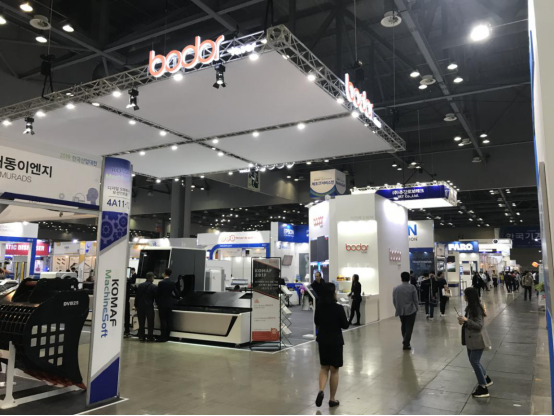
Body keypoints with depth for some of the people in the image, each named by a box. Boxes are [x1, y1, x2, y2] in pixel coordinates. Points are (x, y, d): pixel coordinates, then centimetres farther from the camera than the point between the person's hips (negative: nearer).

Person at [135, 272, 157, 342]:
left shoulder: (140, 285, 3)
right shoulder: (154, 287, -9)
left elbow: (137, 296, 6)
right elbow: (156, 297, -5)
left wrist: (136, 305, 13)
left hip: (140, 306, 4)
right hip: (149, 307, -4)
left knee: (141, 322, 9)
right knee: (150, 322, 4)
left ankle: (141, 337, 10)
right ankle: (150, 337, 5)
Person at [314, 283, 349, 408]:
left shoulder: (319, 307, -3)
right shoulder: (338, 308, -19)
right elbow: (345, 325, -9)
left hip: (322, 340, 4)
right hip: (335, 341, -4)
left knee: (324, 367, 18)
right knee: (334, 370, 9)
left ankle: (321, 391, -3)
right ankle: (332, 399, 18)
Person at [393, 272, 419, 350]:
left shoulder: (396, 288, -1)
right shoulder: (412, 287, -10)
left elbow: (394, 301, 3)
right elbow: (415, 300, -8)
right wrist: (416, 308, 7)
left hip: (401, 311, 3)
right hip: (411, 310, -3)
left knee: (404, 326, 20)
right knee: (409, 327, 1)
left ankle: (405, 341, 30)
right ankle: (406, 344, -3)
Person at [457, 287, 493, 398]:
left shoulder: (477, 309, -22)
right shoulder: (470, 307, 7)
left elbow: (479, 326, -24)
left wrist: (466, 320, -31)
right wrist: (463, 321, 0)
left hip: (477, 339, -10)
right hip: (471, 338, 10)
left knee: (475, 361, -5)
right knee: (473, 360, 18)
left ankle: (483, 389, 5)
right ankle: (486, 379, 37)